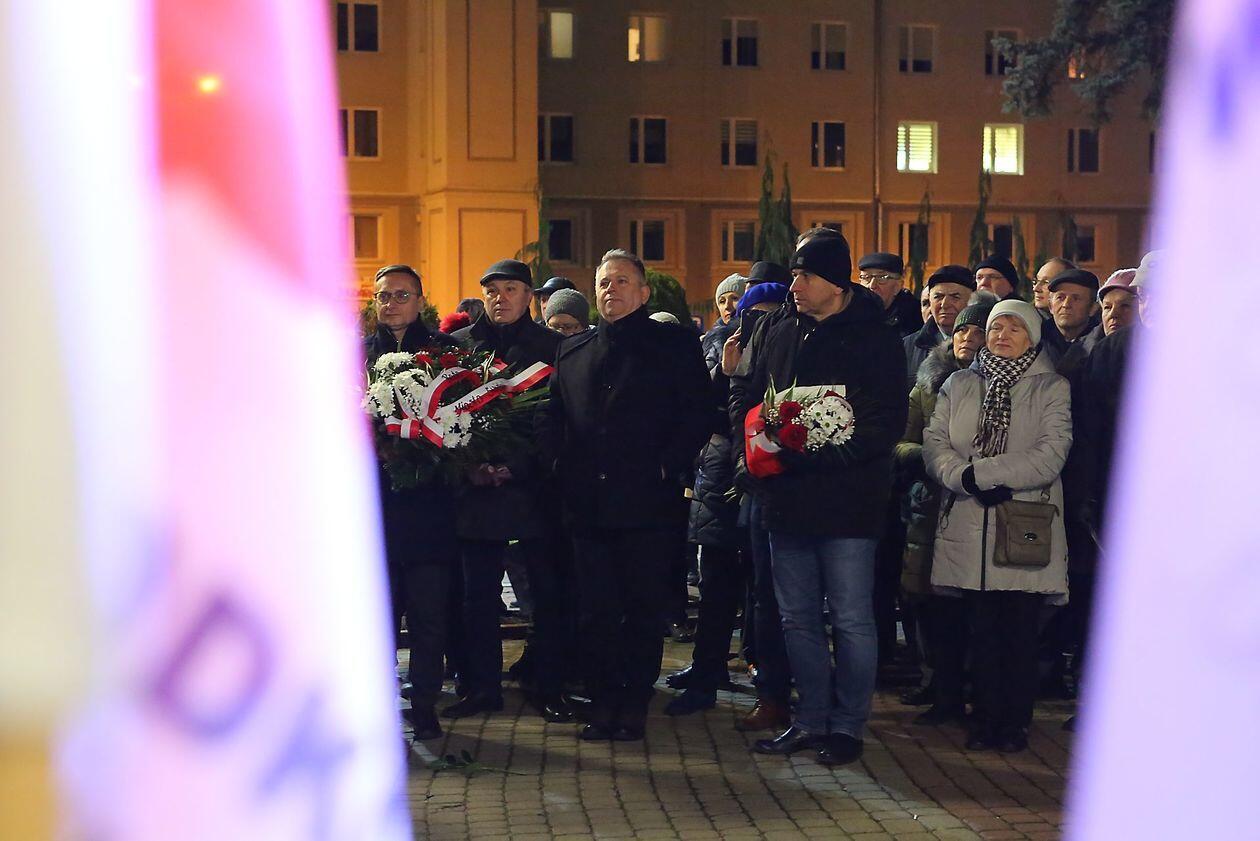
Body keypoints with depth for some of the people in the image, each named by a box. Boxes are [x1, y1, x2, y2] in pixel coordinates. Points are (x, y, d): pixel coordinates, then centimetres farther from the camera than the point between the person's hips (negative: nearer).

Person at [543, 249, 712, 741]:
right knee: (594, 612, 5)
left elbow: (699, 415, -3)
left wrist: (667, 468, -11)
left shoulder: (674, 345, 4)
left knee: (644, 610, 3)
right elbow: (554, 420, 17)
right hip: (588, 506, 4)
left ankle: (634, 707, 13)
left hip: (647, 503, -3)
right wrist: (563, 470, 3)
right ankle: (603, 705, 15)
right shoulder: (572, 351, 16)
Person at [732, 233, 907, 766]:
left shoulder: (873, 339, -7)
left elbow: (886, 422, -14)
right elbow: (750, 397, 19)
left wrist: (824, 453, -22)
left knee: (850, 620, 2)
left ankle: (848, 724, 14)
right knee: (797, 619, 13)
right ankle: (811, 719, 24)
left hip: (846, 502, -6)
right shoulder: (781, 334, 13)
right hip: (787, 498, 6)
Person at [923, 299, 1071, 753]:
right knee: (982, 628, 6)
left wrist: (981, 471, -15)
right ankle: (986, 717, 16)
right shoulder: (958, 385, 14)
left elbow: (1050, 456, -10)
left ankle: (1015, 720, 13)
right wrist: (968, 480, -16)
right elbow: (934, 444, 2)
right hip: (969, 527, 2)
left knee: (1021, 629, 2)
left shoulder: (1052, 388, 4)